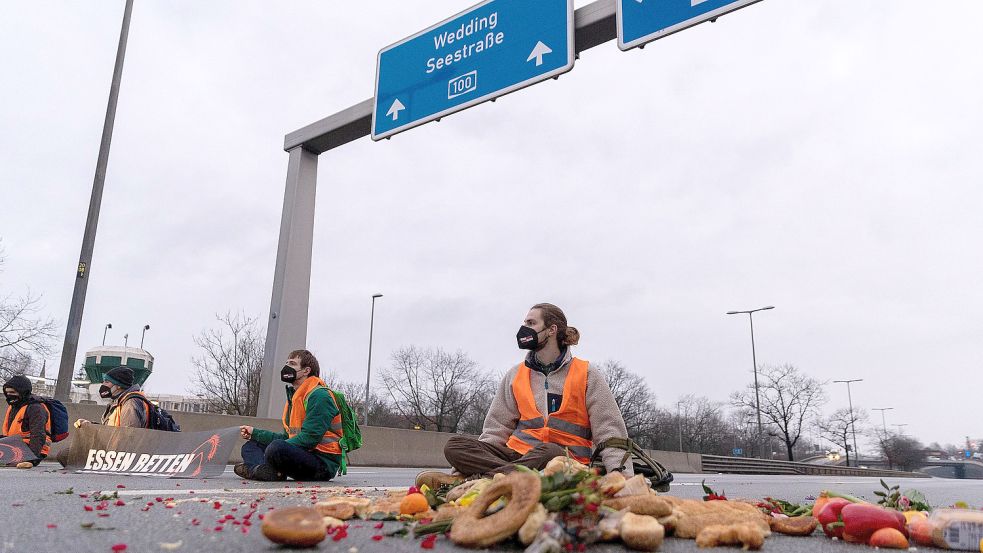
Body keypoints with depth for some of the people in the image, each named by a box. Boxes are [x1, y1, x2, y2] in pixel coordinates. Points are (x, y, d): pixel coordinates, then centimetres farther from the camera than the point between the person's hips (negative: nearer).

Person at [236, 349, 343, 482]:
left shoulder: (319, 396, -12)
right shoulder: (294, 396, 20)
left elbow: (308, 439, -20)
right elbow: (287, 437, 22)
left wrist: (276, 449, -18)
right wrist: (255, 433, 19)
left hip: (323, 463, -10)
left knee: (276, 447, -37)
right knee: (250, 446, 14)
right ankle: (264, 470, -17)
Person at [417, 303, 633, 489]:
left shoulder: (587, 375, 7)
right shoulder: (515, 376, 18)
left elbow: (608, 429, 3)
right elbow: (497, 428, 14)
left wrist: (619, 470, -15)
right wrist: (470, 461, -2)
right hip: (518, 454, 4)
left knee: (549, 452, -40)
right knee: (455, 446, -18)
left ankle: (469, 479, -38)